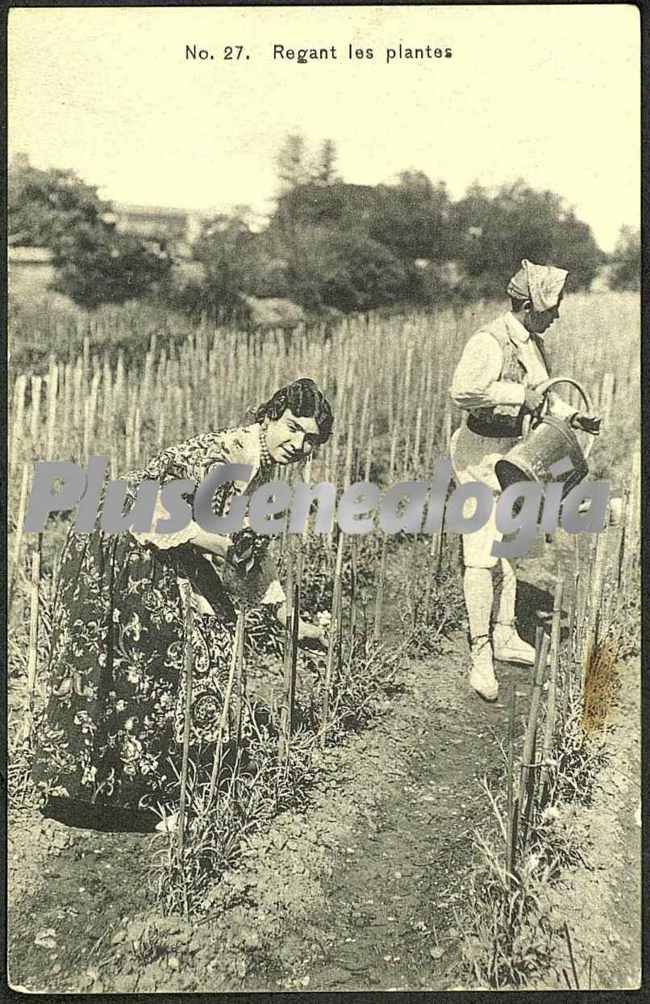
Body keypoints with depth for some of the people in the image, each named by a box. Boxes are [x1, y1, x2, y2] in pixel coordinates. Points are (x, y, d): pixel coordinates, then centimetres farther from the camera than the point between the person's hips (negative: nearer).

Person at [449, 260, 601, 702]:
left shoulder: (533, 342, 10)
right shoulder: (490, 342, -20)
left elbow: (540, 393, 23)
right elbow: (464, 390, -36)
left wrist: (574, 416, 9)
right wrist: (519, 394, -27)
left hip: (516, 452, 9)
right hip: (481, 452, -9)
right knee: (484, 553, -7)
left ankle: (504, 636, 29)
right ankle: (481, 654, 2)